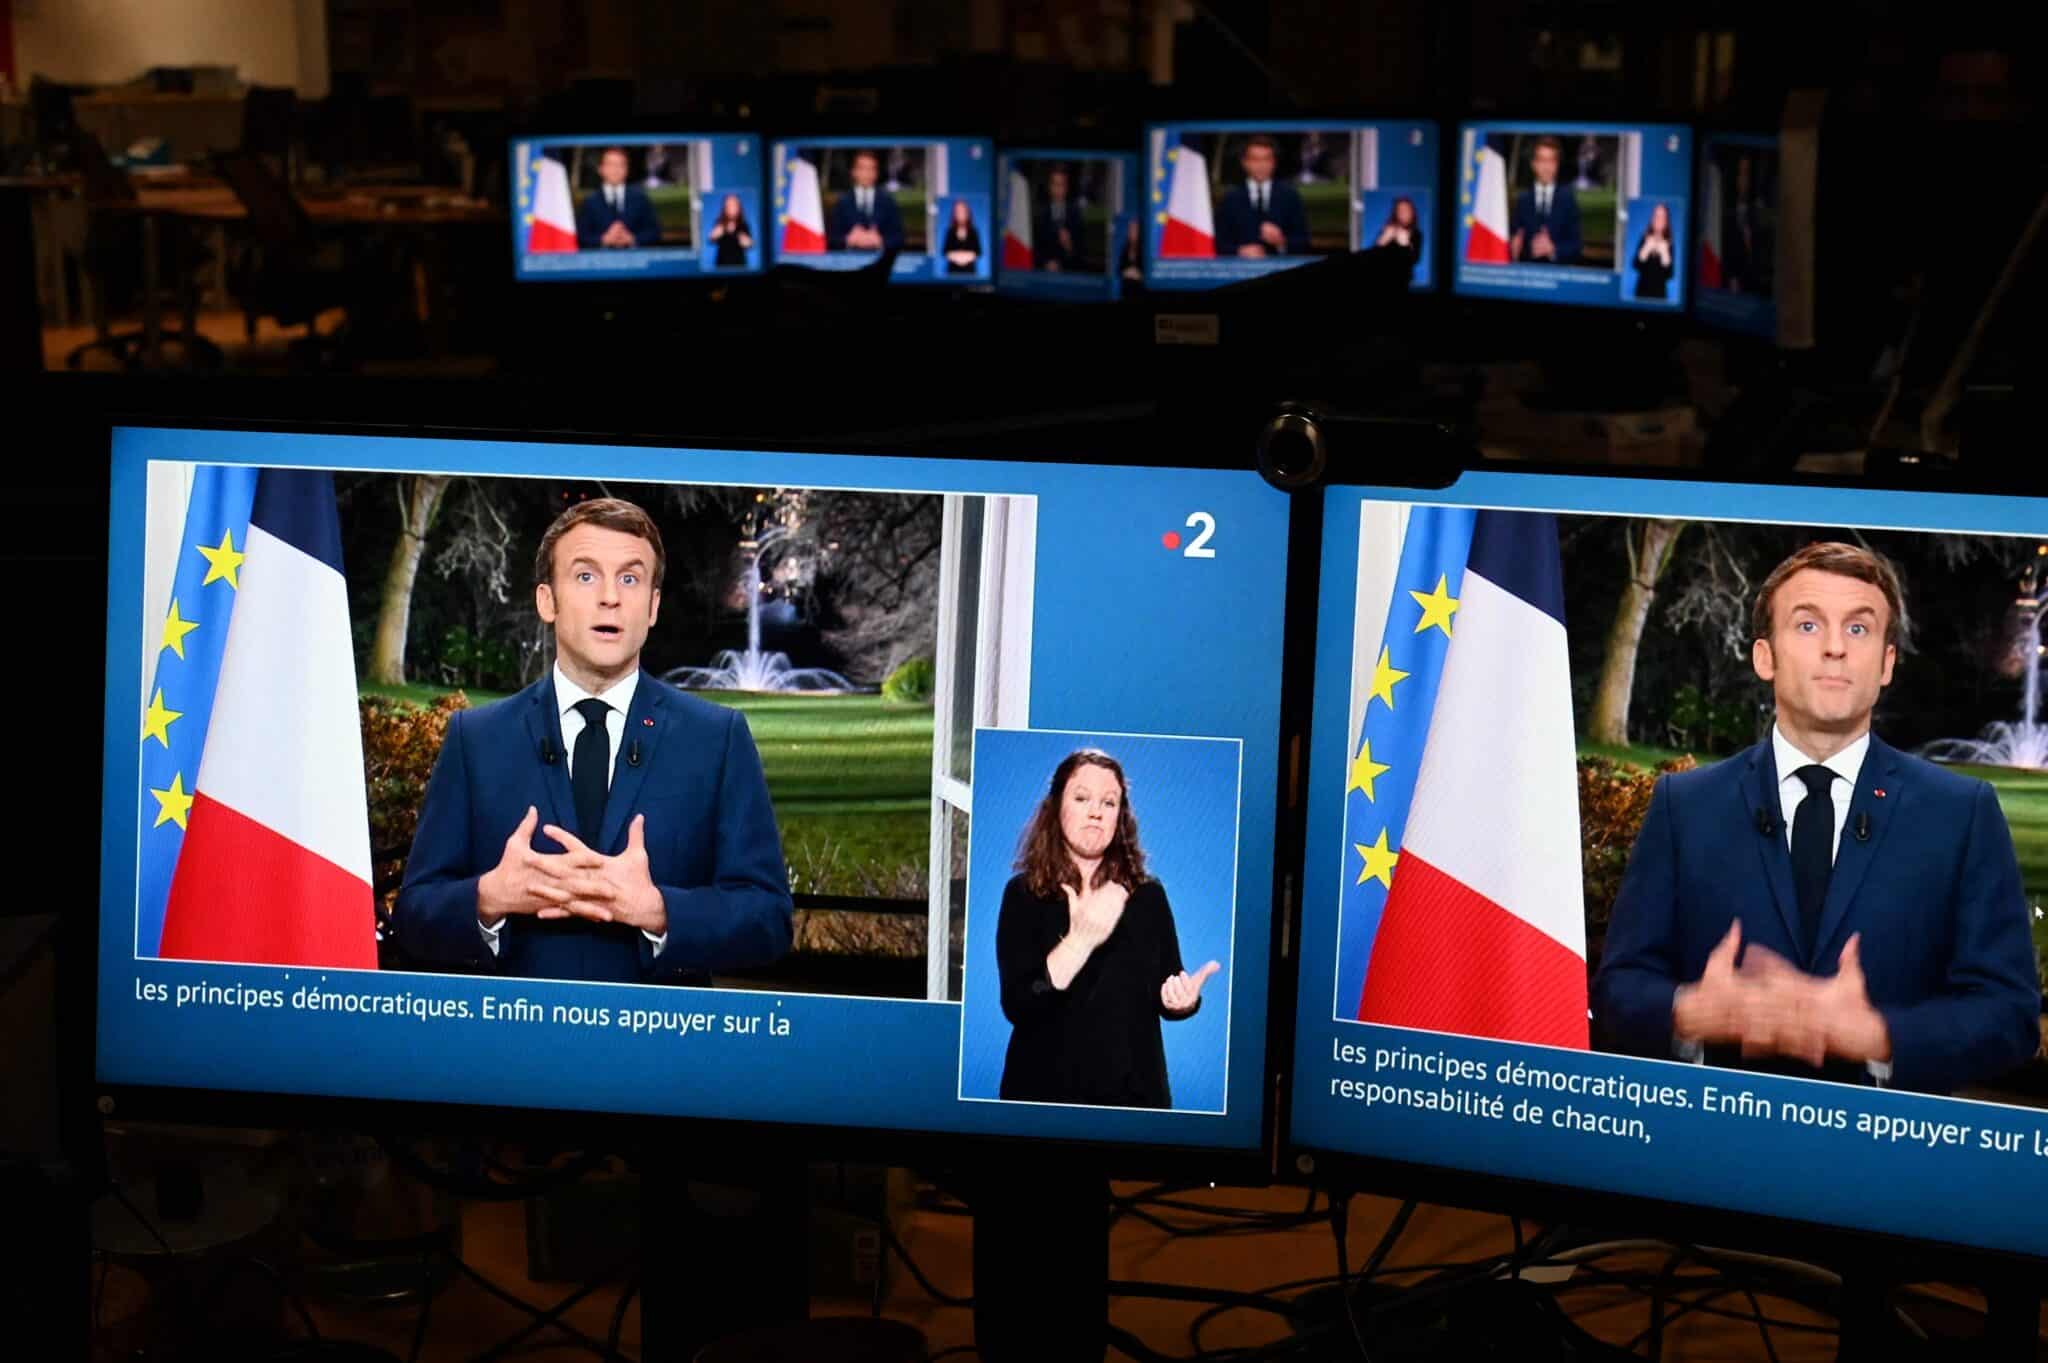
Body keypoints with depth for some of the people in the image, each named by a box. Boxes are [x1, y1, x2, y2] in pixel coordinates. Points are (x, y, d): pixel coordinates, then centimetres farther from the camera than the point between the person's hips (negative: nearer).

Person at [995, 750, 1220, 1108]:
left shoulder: (1148, 895, 1)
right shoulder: (1024, 893, -6)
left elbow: (1166, 1002, 5)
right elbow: (1017, 1006, -16)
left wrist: (1186, 999, -18)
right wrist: (1080, 940, -28)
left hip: (1134, 1091, 2)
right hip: (1046, 1090, -2)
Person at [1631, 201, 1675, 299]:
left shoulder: (1668, 244, -1)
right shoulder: (1645, 240, 1)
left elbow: (1669, 274, -5)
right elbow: (1636, 265, -7)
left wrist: (1664, 254, -15)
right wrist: (1646, 250, -17)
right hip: (1642, 291, 0)